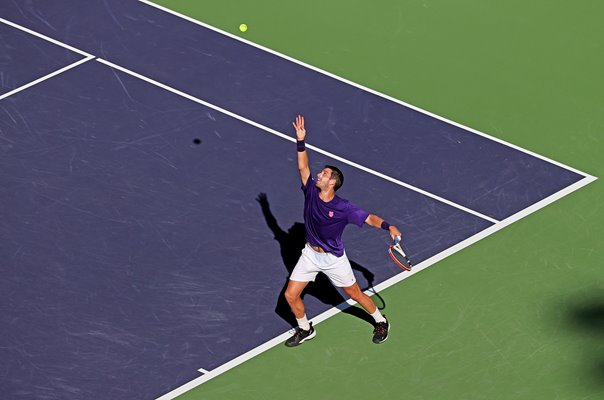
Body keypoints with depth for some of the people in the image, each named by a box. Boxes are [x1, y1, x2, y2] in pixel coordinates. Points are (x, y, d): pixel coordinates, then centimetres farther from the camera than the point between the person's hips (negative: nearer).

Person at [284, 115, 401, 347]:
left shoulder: (343, 208, -22)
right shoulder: (311, 192, -11)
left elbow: (369, 218, -21)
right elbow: (303, 167, -11)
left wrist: (388, 226, -39)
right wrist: (300, 141, -22)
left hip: (333, 258, -4)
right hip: (310, 254, 4)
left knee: (355, 295, 9)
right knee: (290, 295, 0)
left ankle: (381, 322, 34)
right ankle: (305, 330, 25)